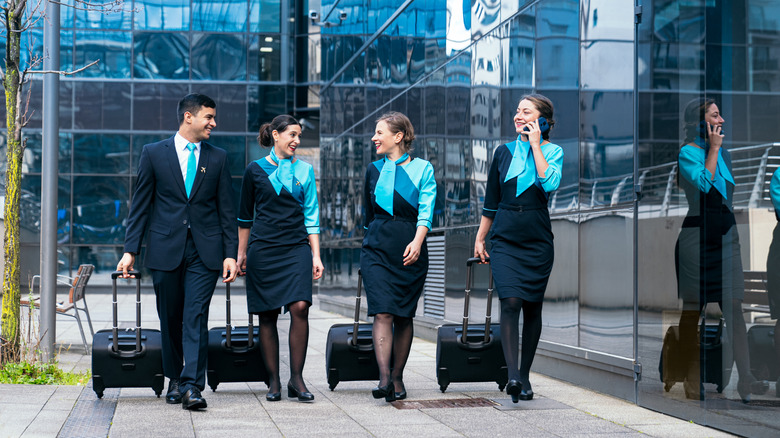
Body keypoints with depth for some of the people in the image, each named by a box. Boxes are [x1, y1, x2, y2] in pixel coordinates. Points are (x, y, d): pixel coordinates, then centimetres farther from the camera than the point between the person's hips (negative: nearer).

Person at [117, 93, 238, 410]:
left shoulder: (218, 158, 9)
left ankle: (192, 387, -14)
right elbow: (140, 205, 6)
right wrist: (131, 250, 0)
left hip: (204, 252, 0)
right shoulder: (154, 153, 5)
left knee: (196, 318, -10)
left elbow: (226, 209, 8)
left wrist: (231, 253, 1)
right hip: (165, 250, 0)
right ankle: (175, 380, 24)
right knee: (170, 319, 9)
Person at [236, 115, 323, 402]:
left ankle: (296, 378, -7)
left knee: (299, 307, -16)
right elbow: (245, 216, 13)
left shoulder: (304, 170, 10)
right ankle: (274, 381, 8)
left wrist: (316, 256, 4)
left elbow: (311, 216, 10)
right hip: (263, 249, -1)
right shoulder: (255, 170, 6)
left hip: (296, 248, 1)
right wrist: (242, 254, 12)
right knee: (267, 315, 0)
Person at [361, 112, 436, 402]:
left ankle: (397, 378, 13)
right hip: (377, 247, 1)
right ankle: (384, 378, -21)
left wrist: (417, 241, -20)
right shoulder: (374, 170, 12)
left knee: (404, 316, 3)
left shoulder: (422, 169, 3)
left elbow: (426, 212, -6)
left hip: (410, 249, -1)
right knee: (382, 313, -13)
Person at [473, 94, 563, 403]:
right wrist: (480, 238, 13)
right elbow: (491, 200, 14)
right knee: (511, 301, -16)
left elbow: (550, 184, -19)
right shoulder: (504, 152, 8)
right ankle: (512, 375, -22)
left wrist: (535, 145, -12)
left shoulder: (554, 152, 2)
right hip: (504, 239, 0)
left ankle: (524, 376, 18)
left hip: (537, 241, 0)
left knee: (532, 308, 5)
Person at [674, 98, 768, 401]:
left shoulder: (723, 152, 15)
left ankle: (745, 378, -2)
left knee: (734, 308, 0)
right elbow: (704, 183, -21)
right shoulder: (687, 152, -6)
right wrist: (713, 148, -14)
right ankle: (692, 381, 10)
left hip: (725, 233, 6)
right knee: (693, 308, 2)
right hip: (697, 235, -6)